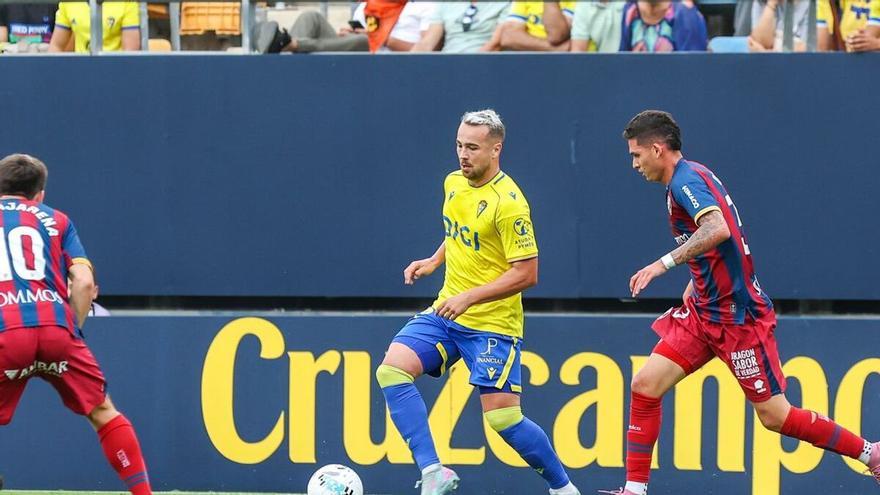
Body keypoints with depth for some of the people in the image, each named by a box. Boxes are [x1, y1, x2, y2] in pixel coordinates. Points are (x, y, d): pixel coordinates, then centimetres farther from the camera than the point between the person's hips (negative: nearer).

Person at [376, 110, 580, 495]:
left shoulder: (508, 203, -18)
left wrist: (469, 297, -23)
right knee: (392, 369, -14)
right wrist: (434, 261, 12)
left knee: (502, 417, -10)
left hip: (493, 323, -7)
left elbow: (526, 274, -19)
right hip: (445, 312, 7)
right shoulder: (454, 183, 6)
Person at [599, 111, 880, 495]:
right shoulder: (688, 180, 14)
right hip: (702, 314, 10)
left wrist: (665, 263, -41)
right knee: (646, 384, -2)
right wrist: (688, 298, 21)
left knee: (775, 416, -3)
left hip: (738, 317, -10)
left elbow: (718, 229, -37)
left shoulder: (687, 179, -17)